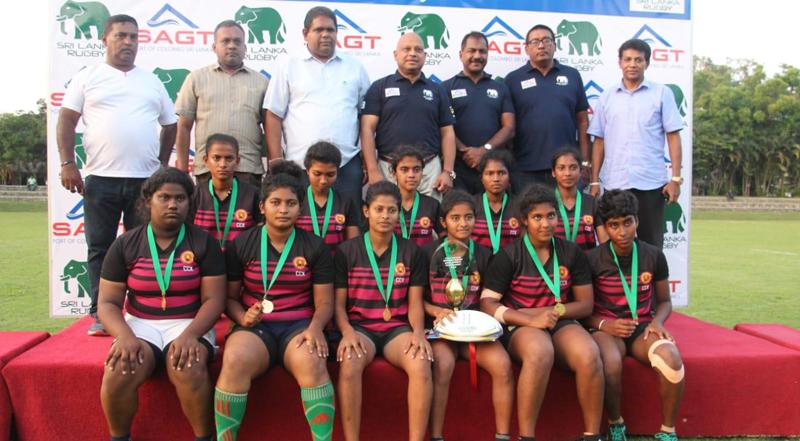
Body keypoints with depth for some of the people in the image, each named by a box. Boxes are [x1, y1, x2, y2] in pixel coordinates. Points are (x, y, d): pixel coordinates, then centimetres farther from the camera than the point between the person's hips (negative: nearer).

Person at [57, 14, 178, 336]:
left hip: (146, 180, 2)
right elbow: (67, 120, 2)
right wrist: (67, 164, -8)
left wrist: (162, 163, 13)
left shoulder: (152, 82, 15)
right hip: (100, 178, -1)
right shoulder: (87, 78, 7)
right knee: (100, 249, 3)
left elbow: (170, 125, 20)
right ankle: (100, 315, 10)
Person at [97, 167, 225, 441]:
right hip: (140, 324, 2)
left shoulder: (203, 243, 1)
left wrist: (190, 334, -22)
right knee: (119, 371, -28)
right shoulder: (125, 245, 6)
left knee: (189, 370, -33)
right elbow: (108, 302, 2)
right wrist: (125, 336, -18)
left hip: (189, 324, -1)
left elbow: (214, 299, -4)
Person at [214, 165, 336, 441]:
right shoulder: (242, 245, 7)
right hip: (255, 327, 0)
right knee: (234, 362, -34)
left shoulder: (315, 247, 7)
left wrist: (315, 327, -17)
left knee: (312, 362, -35)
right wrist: (243, 317, -12)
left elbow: (324, 302, 4)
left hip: (299, 325, 0)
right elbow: (230, 297, 10)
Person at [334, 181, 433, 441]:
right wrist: (347, 332, -18)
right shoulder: (346, 252, 4)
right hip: (360, 327, -1)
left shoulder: (412, 252, 8)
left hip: (397, 327, 1)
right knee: (349, 364, -34)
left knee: (421, 364, -31)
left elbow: (415, 302, 6)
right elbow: (339, 303, 2)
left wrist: (418, 331, -14)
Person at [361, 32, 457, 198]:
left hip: (430, 169, 2)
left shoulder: (437, 90, 13)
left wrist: (448, 171, 0)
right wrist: (373, 171, -11)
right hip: (389, 168, -2)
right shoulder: (379, 87, 5)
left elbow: (447, 132, 11)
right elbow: (367, 129, -2)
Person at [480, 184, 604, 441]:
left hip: (561, 323, 3)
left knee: (590, 356, -29)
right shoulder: (509, 255, -3)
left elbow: (586, 304, 7)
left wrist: (552, 311, -11)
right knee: (540, 353, -37)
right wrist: (531, 320, -21)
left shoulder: (571, 253, 7)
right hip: (520, 326, -3)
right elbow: (487, 303, -9)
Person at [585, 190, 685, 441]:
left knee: (672, 359, -31)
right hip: (606, 329, -2)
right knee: (610, 364, -36)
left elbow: (664, 301, 13)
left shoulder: (653, 256, 1)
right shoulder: (593, 260, -6)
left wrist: (657, 321, -8)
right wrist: (604, 324, -19)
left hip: (642, 328, 2)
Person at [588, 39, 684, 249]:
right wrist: (594, 180, 5)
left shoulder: (661, 93, 5)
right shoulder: (607, 97, 10)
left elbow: (673, 137, 2)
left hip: (651, 183, -1)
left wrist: (676, 178, -5)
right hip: (614, 183, 2)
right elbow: (599, 141, 10)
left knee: (650, 243, 5)